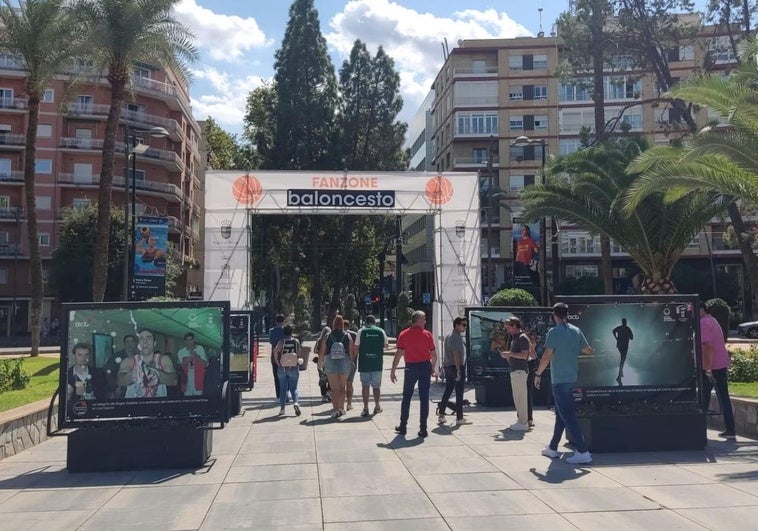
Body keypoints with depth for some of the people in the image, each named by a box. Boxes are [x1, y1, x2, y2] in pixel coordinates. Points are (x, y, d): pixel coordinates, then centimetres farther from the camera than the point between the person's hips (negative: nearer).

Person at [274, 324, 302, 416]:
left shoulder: (282, 342, -4)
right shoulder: (296, 341, -1)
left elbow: (275, 351, -17)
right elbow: (298, 354, -2)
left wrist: (277, 362, -8)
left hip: (282, 368, 0)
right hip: (294, 368, 0)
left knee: (283, 389, 12)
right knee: (293, 388, 7)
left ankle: (282, 408, 13)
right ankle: (296, 402, -19)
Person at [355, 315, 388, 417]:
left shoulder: (361, 331, -3)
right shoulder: (381, 331, 2)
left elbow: (356, 347, -5)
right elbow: (386, 344, 15)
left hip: (364, 363, -2)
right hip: (377, 363, 2)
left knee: (365, 386, 2)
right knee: (376, 386, 14)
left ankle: (365, 408, 0)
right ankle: (377, 406, 22)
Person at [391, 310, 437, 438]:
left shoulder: (403, 335, -3)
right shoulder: (427, 334, -4)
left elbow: (398, 354, -7)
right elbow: (434, 355, -2)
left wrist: (393, 371, -3)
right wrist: (432, 368, 14)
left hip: (411, 368, 0)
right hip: (425, 367, 0)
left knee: (406, 397, 11)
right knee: (424, 398, 5)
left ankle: (403, 427, 15)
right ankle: (423, 428, 6)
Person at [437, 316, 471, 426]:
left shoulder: (448, 336, 16)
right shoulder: (456, 337, -15)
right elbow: (456, 354, -21)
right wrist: (459, 370, -22)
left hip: (447, 366, 9)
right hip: (456, 366, -9)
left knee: (447, 391, 13)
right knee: (459, 393, -2)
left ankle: (441, 415, 14)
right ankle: (459, 418, 2)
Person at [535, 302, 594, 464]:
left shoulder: (554, 332, -13)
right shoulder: (576, 331, 5)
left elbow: (547, 356, -16)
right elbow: (589, 350, 13)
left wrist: (538, 374, -5)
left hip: (559, 380, -7)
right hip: (572, 378, 7)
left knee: (568, 416, -5)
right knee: (561, 414, 16)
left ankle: (583, 452, -9)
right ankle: (552, 448, 26)